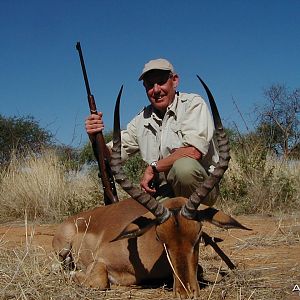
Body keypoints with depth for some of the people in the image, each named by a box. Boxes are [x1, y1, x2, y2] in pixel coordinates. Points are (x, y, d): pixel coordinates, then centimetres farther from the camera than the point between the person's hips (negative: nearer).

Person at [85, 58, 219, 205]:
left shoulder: (192, 104, -6)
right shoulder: (142, 119, 10)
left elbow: (194, 151, -22)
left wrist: (153, 167, -13)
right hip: (163, 194, 4)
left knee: (184, 166, -36)